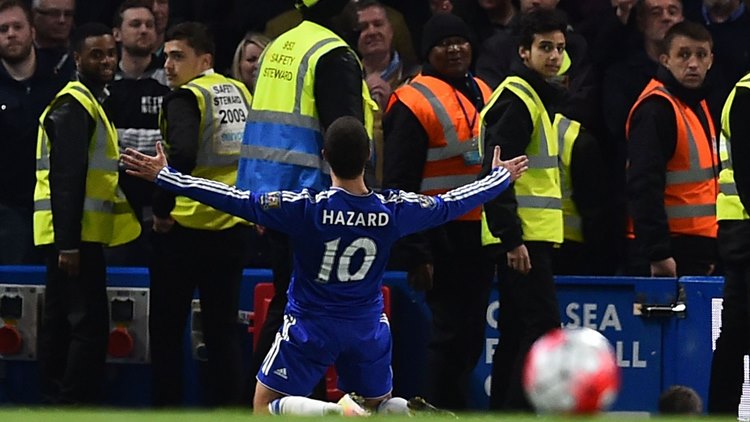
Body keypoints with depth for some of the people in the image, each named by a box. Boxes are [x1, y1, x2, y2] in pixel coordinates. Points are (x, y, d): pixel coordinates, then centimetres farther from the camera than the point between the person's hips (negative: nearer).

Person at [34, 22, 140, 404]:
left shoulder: (86, 102, 19)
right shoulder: (75, 107, -13)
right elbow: (65, 180, -20)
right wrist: (69, 243, -25)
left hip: (69, 235, 11)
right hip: (75, 235, -11)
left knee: (60, 323, 12)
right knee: (89, 325, -12)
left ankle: (56, 404, 17)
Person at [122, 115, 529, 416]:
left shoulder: (305, 207, -20)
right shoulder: (393, 210, -10)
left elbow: (239, 200, -18)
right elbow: (450, 204, 6)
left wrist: (163, 176, -13)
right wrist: (501, 177, 25)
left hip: (311, 326, -3)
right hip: (368, 327, 3)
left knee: (266, 406, 3)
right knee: (380, 403, 21)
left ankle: (338, 413, -26)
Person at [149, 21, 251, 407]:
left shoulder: (185, 98, -12)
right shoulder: (240, 93, 8)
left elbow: (183, 155, -27)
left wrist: (162, 208, -17)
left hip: (184, 226, -6)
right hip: (233, 226, 6)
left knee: (166, 328, 6)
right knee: (223, 328, 10)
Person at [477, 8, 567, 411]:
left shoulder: (536, 95, 19)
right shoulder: (517, 98, -13)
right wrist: (511, 238, -23)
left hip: (528, 236, 10)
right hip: (523, 237, -10)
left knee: (516, 332, 12)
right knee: (543, 328, -13)